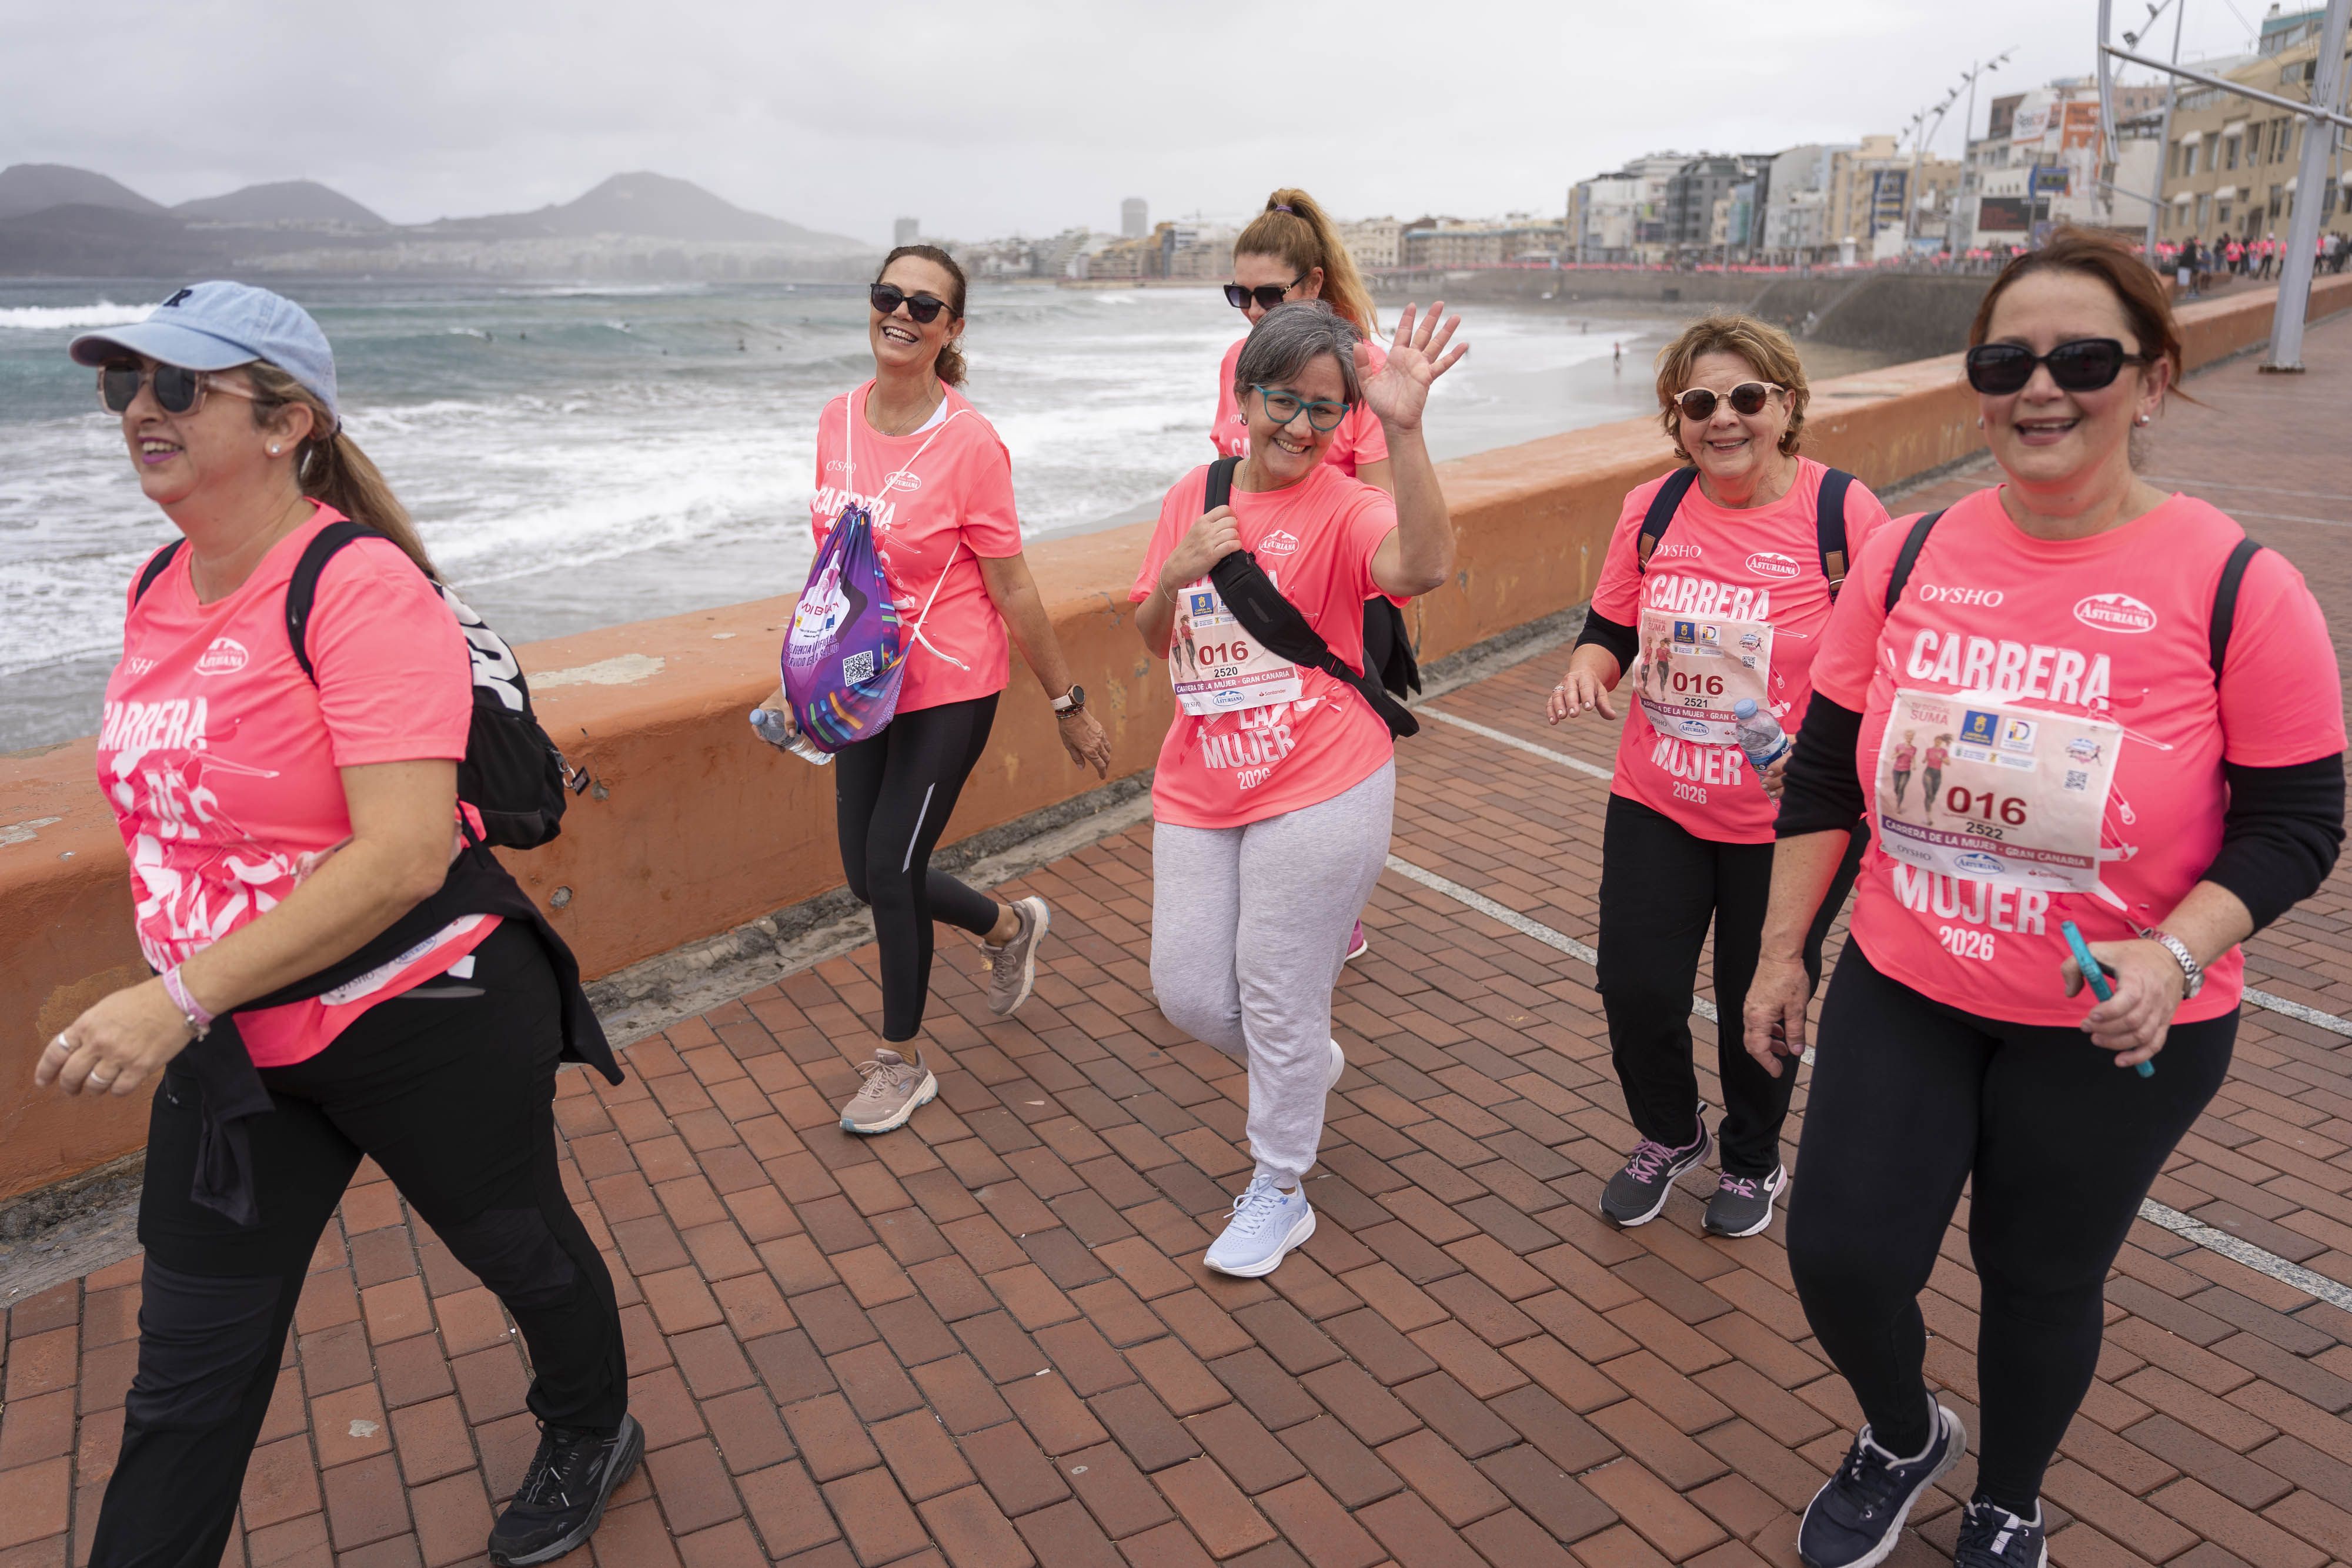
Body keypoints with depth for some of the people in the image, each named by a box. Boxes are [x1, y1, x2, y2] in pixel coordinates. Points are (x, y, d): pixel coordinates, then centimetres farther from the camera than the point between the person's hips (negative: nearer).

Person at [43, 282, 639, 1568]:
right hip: (234, 1042, 7)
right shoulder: (159, 587, 3)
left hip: (423, 1025, -6)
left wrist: (181, 996, -33)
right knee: (188, 1378, 12)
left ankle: (590, 1435, 49)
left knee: (520, 1245, 20)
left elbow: (406, 853, -31)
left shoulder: (361, 587, -23)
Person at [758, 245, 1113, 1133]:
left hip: (949, 691, -6)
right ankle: (1010, 928, 41)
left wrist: (1067, 705, -6)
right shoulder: (839, 421, 2)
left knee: (889, 870, -1)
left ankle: (900, 1065, 23)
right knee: (869, 876, 11)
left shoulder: (969, 442, -16)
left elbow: (1013, 586, -11)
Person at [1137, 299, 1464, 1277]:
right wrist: (1176, 574, -8)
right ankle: (1309, 1067, 44)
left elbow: (1423, 567, -34)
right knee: (1187, 989, 11)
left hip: (1319, 795, -6)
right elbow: (1153, 638, 12)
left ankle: (1279, 1190, 28)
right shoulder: (1195, 497, 6)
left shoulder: (1346, 509, -11)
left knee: (1279, 996, 5)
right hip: (1200, 790, 6)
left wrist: (1404, 428, -43)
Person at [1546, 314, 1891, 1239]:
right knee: (1636, 989, 3)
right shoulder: (1652, 511, -2)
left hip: (1790, 822, -3)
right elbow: (1610, 629, 8)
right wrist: (1587, 673, -15)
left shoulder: (1842, 513, -12)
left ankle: (1753, 1160, 43)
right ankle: (1669, 1136, 37)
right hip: (1657, 804, 3)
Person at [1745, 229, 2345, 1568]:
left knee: (2039, 1282, 15)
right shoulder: (1908, 558, -5)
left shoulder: (2236, 588, -14)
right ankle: (1905, 1438, 38)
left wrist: (2174, 953, -25)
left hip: (2114, 1034, -2)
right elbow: (1825, 771, 2)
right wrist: (1783, 951, 5)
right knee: (1840, 1255, 2)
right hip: (1901, 996, 3)